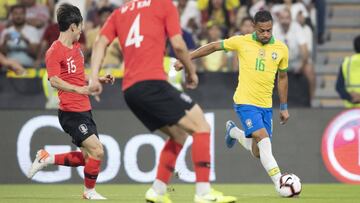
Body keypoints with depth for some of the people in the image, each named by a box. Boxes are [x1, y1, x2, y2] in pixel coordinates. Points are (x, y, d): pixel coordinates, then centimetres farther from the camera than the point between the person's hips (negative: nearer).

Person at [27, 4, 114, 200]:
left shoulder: (76, 47, 14)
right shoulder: (55, 51, -14)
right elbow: (54, 80, -25)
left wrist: (99, 79, 19)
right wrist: (78, 89, -37)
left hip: (84, 110, 9)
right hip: (71, 112, -9)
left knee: (87, 157, 10)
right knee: (97, 151, -14)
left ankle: (47, 158, 24)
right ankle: (89, 191, 5)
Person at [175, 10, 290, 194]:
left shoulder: (281, 49, 2)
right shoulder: (242, 42, -6)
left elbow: (282, 77, 15)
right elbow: (214, 46, 5)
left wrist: (284, 107, 17)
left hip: (266, 106, 4)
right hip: (245, 103, -4)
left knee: (258, 152, 8)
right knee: (264, 140, -23)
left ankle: (233, 131, 38)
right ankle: (279, 183, -20)